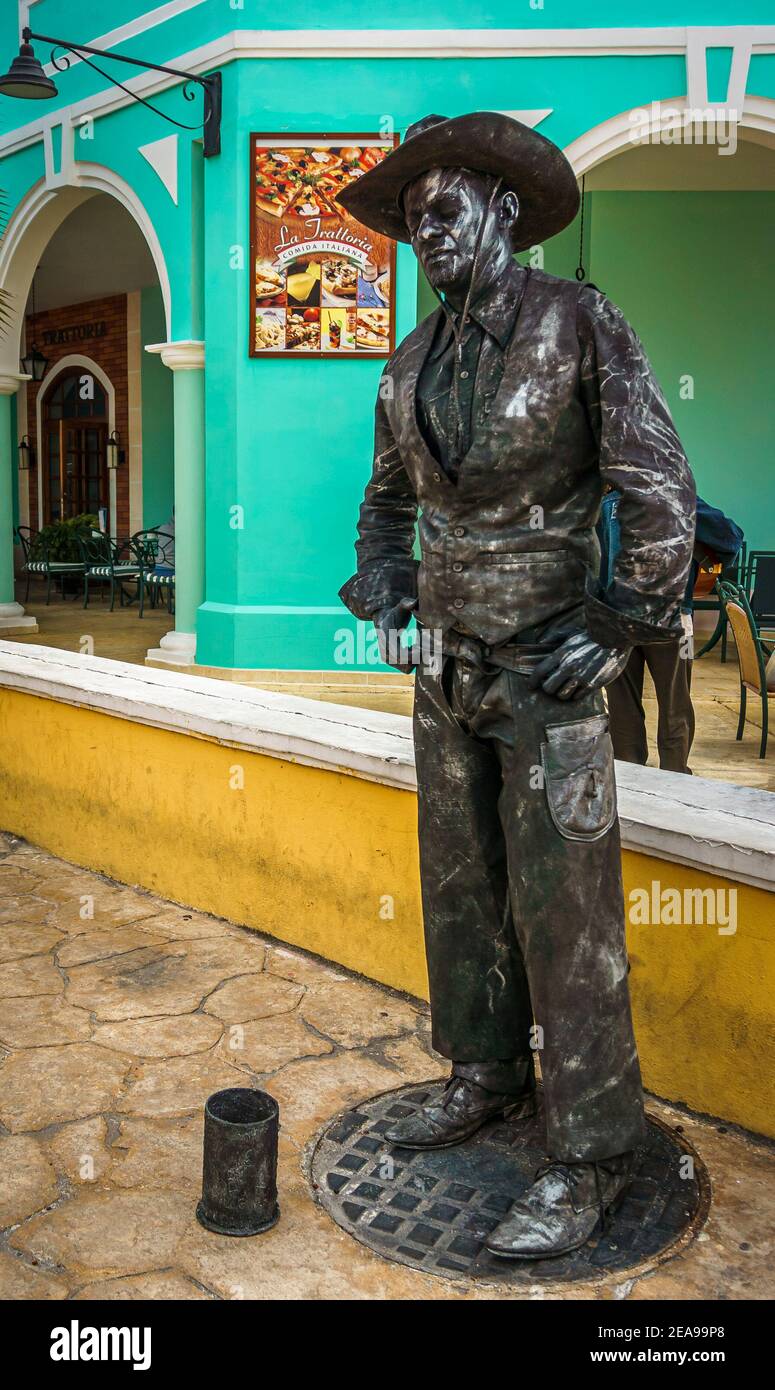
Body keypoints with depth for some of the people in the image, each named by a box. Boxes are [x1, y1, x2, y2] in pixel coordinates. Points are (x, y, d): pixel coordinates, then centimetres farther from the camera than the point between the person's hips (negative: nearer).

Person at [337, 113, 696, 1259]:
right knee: (461, 890, 14)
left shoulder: (580, 324, -5)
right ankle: (487, 1076, 33)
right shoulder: (411, 362, 12)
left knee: (564, 910, -3)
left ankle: (592, 1153, 12)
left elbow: (661, 487, -9)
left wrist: (625, 623, -12)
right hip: (446, 667, 6)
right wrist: (381, 583, 10)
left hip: (548, 670, -6)